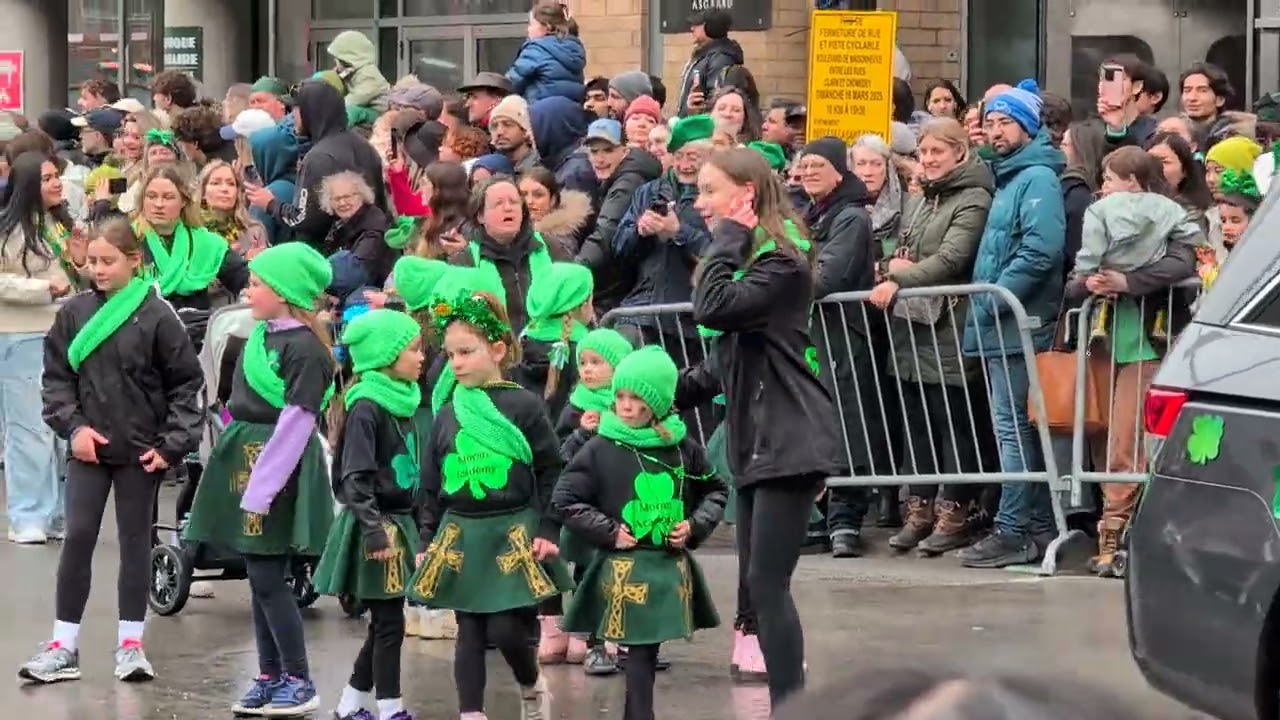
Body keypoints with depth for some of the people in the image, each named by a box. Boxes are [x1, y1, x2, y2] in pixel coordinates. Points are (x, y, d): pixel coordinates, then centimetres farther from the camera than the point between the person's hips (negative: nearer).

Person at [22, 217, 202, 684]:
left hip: (140, 451, -2)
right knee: (78, 537, 0)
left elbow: (186, 384, -5)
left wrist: (171, 444, -9)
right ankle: (64, 645, 5)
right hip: (88, 448, 2)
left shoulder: (156, 316, -9)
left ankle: (130, 642, 16)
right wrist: (73, 427, -7)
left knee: (135, 539, 8)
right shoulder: (75, 313, 0)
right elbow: (56, 377, 6)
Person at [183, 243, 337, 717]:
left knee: (268, 580, -6)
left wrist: (261, 491, -20)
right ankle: (270, 678, 19)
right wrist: (234, 459, 14)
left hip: (279, 467, -9)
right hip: (244, 459, 9)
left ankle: (299, 682, 2)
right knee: (259, 579, 12)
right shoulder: (261, 336, 10)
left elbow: (294, 425, -19)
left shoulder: (304, 349, -16)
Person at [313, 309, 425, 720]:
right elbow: (355, 479, -19)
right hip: (375, 524, -9)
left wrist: (410, 528, 20)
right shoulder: (366, 409, -16)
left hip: (398, 522, 9)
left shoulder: (404, 402, 11)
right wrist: (374, 530, -25)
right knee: (389, 623, -5)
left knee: (384, 623, 13)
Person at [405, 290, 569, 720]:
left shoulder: (524, 406, -5)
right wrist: (426, 540, 9)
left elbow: (552, 473, -4)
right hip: (460, 538, 4)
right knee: (469, 633, 4)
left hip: (514, 535, -4)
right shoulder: (448, 415, 8)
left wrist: (548, 531, -9)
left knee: (506, 628, -6)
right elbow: (431, 486, 13)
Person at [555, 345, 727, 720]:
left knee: (649, 647, 11)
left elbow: (714, 491, 16)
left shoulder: (683, 449, 4)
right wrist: (608, 532, -9)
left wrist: (695, 526, 0)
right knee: (640, 651, -7)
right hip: (624, 567, -4)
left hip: (671, 566, 4)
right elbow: (565, 499, -2)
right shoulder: (600, 450, -5)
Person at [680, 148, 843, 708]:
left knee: (767, 584, -13)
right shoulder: (747, 260, 18)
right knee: (754, 587, 8)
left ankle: (789, 704, -13)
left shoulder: (781, 263, -12)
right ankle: (784, 702, 12)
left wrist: (727, 240, -16)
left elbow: (713, 309, -27)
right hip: (755, 443, 10)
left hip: (787, 442, -10)